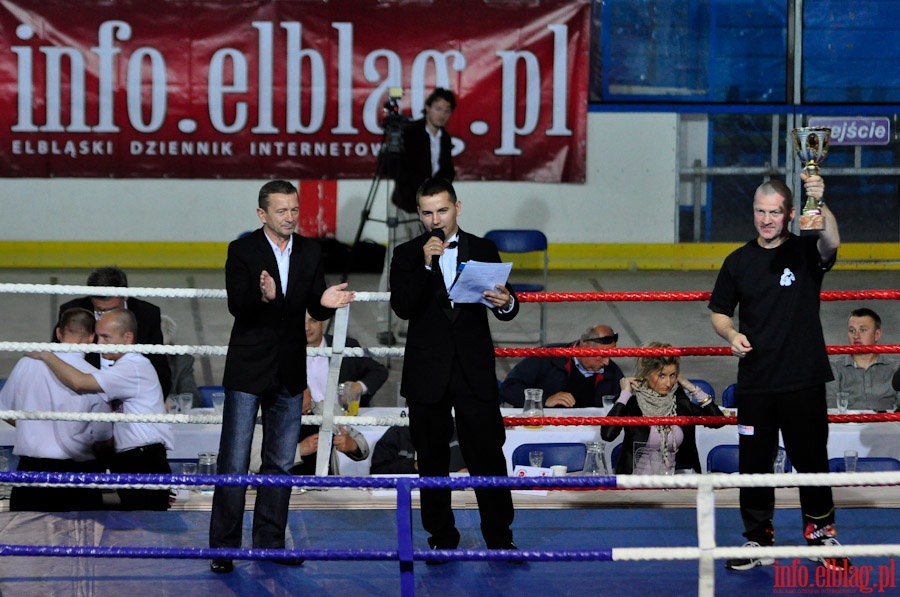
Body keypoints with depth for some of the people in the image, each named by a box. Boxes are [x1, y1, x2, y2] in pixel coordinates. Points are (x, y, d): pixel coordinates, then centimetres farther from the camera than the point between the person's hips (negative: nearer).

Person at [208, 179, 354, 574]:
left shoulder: (310, 252, 5)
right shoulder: (242, 250, -8)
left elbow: (315, 310, 5)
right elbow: (237, 306, -17)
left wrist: (326, 302, -18)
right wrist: (263, 297, -38)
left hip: (290, 371, 5)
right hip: (249, 370, -5)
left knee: (281, 463, 11)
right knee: (234, 463, -3)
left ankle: (270, 541, 20)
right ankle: (224, 546, 1)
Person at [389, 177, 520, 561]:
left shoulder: (483, 250, 6)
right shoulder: (407, 255, 3)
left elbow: (506, 310, 5)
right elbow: (402, 307, -11)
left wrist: (506, 303, -19)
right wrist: (426, 265, -20)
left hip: (475, 374, 0)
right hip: (427, 376, 0)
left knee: (488, 456, -3)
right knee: (433, 463, 7)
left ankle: (499, 539, 5)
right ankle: (442, 540, 17)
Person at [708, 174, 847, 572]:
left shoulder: (806, 252, -3)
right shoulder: (739, 262, 6)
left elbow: (831, 243, -27)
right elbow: (719, 312, 15)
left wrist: (820, 203, -45)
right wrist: (731, 334, -7)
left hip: (805, 382, -3)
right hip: (754, 385, 3)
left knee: (812, 462, 6)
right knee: (754, 464, 7)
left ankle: (821, 535, 21)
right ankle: (758, 540, 18)